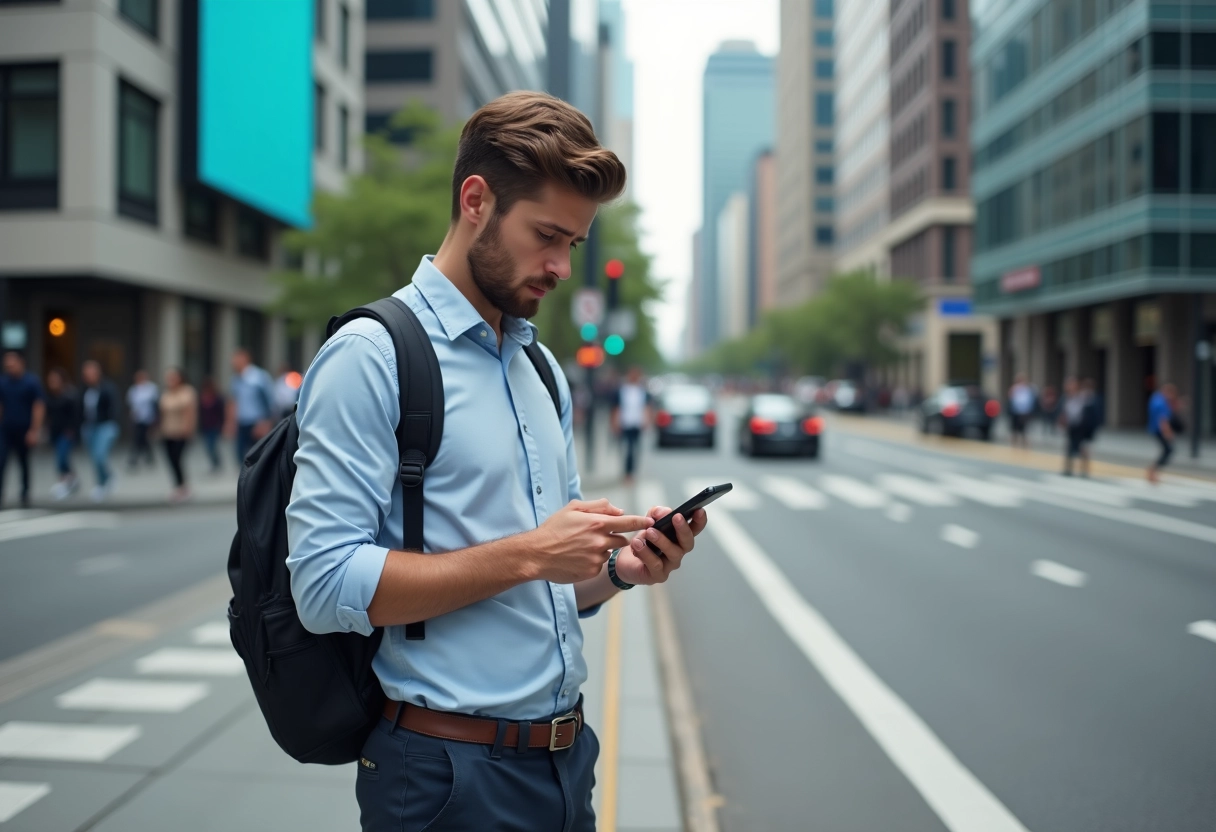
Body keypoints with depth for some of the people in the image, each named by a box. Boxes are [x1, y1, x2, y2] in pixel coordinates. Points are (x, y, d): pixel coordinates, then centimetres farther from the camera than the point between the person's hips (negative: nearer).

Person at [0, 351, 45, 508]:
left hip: (24, 431, -2)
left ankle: (25, 495, 23)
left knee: (24, 464, 9)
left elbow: (39, 407, -8)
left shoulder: (32, 382, -6)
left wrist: (35, 430, -13)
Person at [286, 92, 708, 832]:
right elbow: (327, 585, -20)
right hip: (451, 772, -7)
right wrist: (525, 555, -22)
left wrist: (620, 569, -3)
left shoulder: (545, 372, 12)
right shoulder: (373, 356, -13)